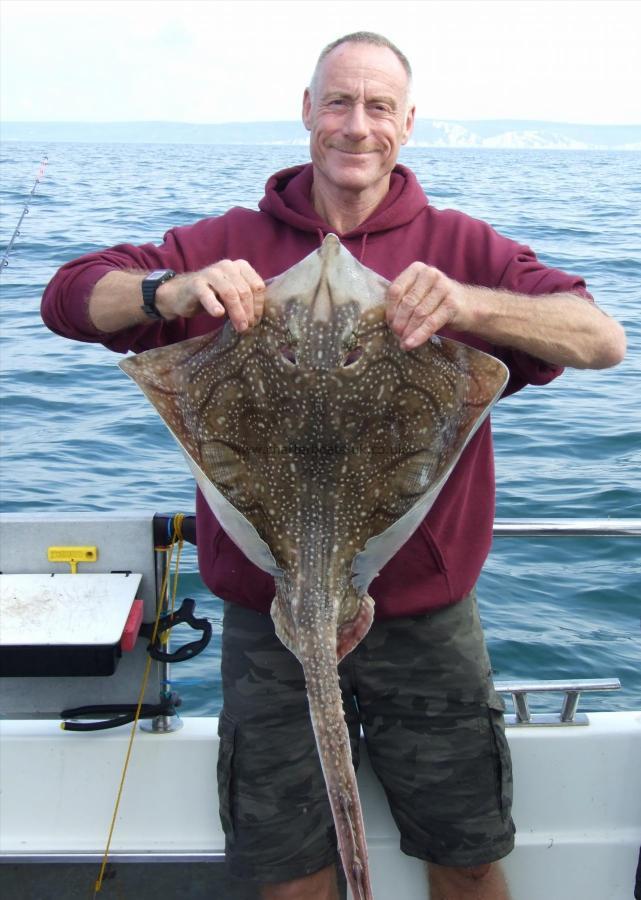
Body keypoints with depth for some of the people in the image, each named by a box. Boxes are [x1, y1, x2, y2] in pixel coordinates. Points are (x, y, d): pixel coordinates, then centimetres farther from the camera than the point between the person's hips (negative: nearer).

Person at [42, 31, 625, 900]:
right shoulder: (232, 243, 4)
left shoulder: (460, 246, 2)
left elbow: (605, 339, -11)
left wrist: (468, 303, -29)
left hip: (425, 613, 0)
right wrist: (176, 290, -23)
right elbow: (69, 297, -2)